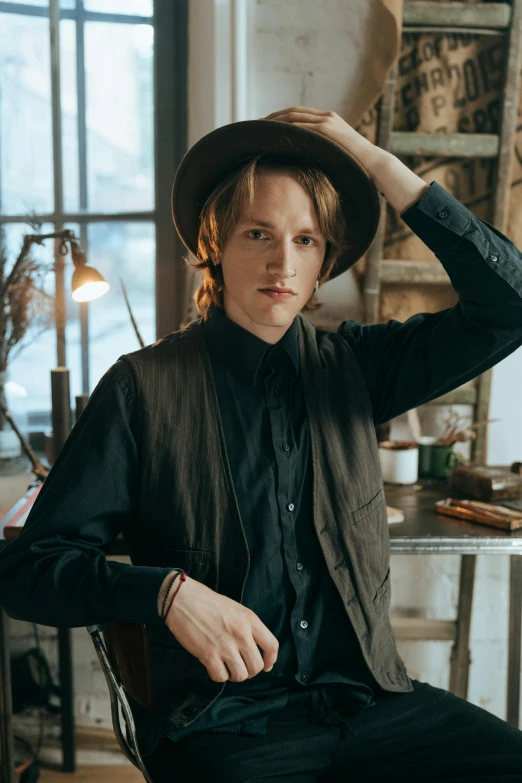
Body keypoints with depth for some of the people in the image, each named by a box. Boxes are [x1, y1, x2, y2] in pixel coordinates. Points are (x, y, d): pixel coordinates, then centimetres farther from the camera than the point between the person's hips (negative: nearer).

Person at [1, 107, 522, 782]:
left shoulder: (351, 367, 6)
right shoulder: (144, 387, -5)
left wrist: (382, 167, -5)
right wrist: (168, 592, -23)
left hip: (370, 699, 4)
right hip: (225, 724, -3)